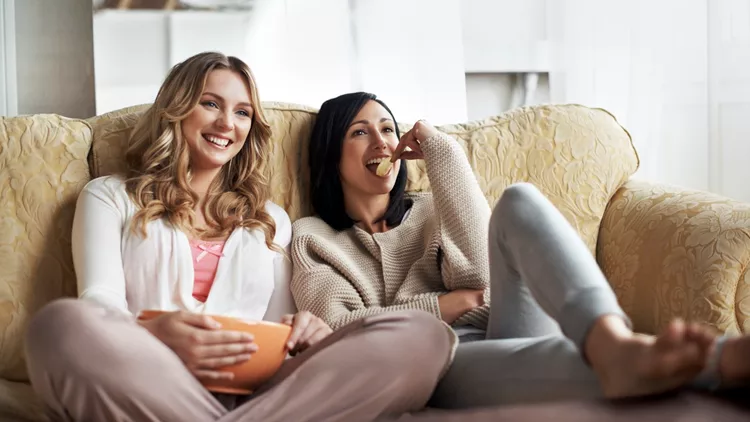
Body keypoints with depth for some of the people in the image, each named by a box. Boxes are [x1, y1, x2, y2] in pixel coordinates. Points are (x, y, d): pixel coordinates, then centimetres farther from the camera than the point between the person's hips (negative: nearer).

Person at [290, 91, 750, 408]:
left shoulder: (427, 211, 26)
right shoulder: (311, 238, 19)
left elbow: (479, 275, 1)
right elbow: (336, 328, 0)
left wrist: (441, 148, 5)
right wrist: (437, 308, -2)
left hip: (506, 337, 3)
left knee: (519, 200, -24)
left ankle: (614, 346, -60)